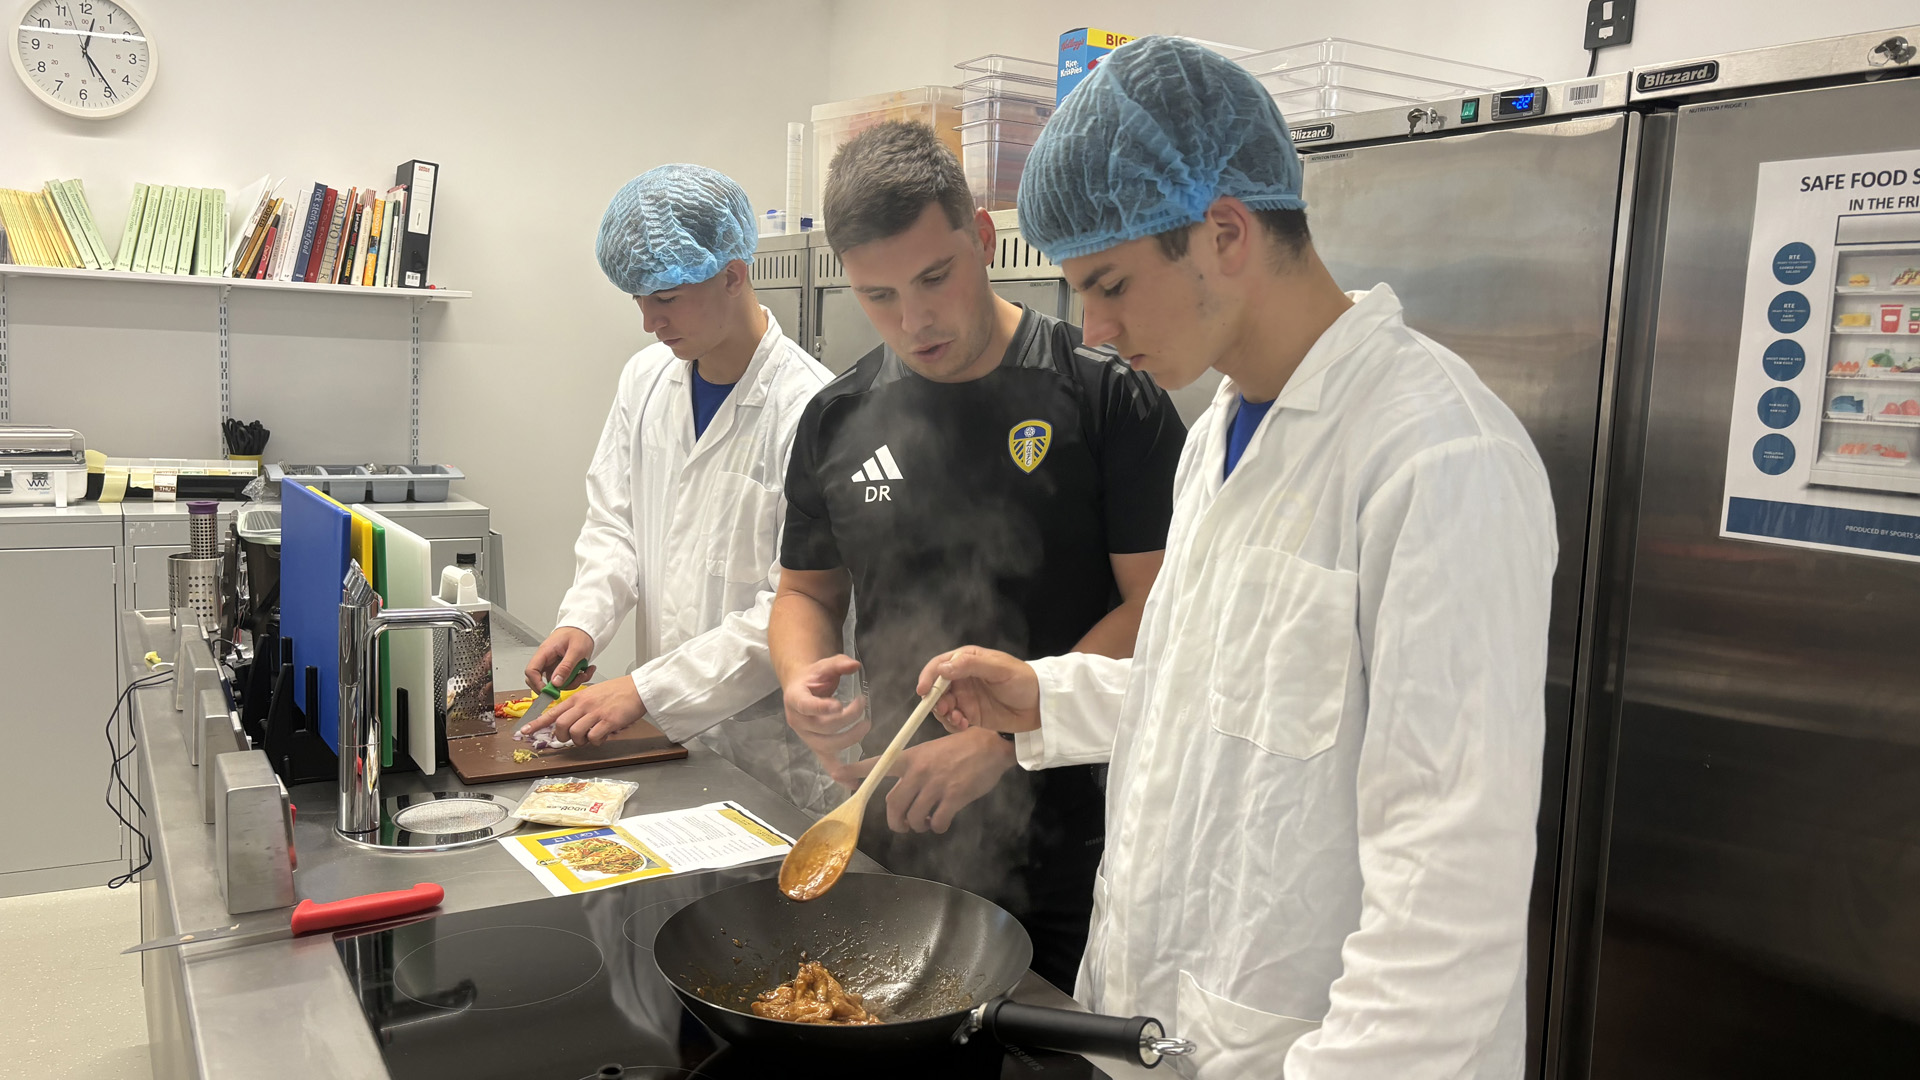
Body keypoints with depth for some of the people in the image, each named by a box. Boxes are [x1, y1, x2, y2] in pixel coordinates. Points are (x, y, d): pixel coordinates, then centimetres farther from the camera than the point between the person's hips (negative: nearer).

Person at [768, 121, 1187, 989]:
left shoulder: (1104, 395, -10)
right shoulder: (837, 419, 5)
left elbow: (1159, 607, -13)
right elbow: (807, 592, 15)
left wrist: (999, 732, -20)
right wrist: (803, 677, -7)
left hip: (1071, 846, -4)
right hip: (893, 839, 4)